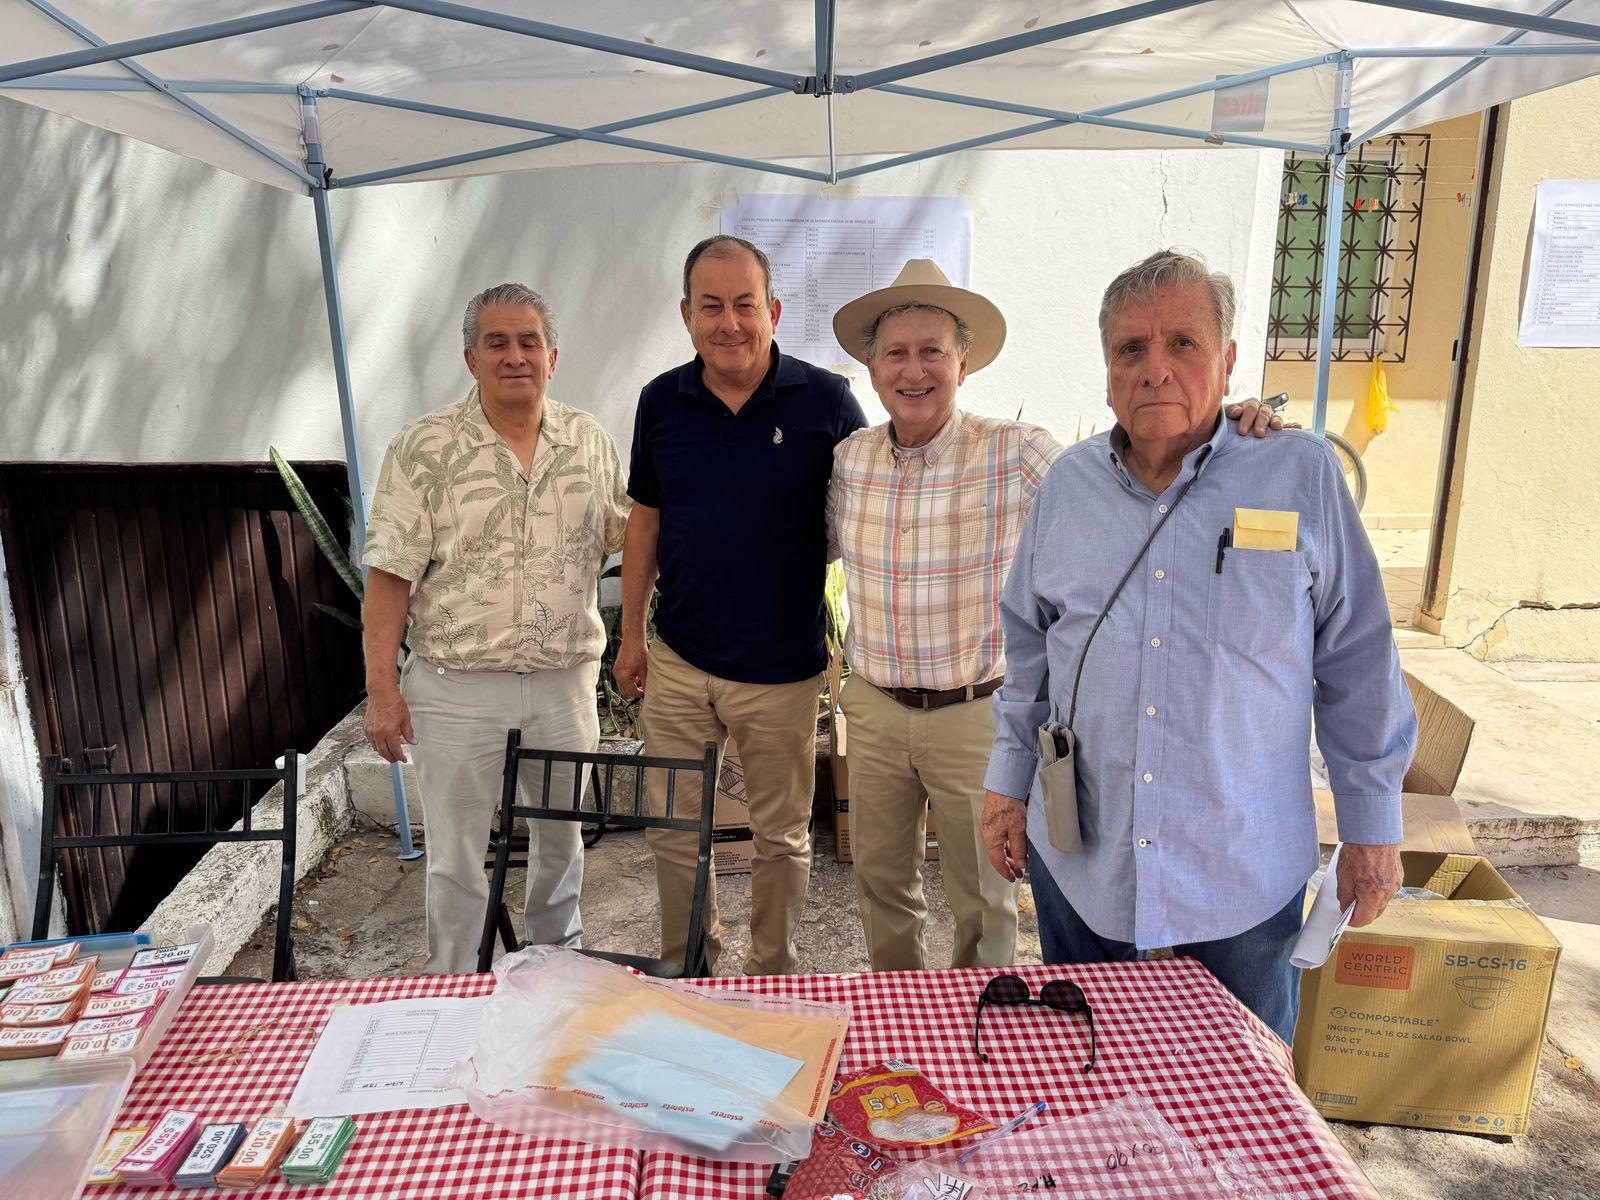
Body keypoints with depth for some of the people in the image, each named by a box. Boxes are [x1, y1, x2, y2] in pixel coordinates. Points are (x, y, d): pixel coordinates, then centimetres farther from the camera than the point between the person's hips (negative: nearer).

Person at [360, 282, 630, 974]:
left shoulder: (590, 442, 4)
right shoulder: (423, 449, -6)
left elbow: (632, 537, 12)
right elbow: (389, 575, -7)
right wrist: (381, 689, -11)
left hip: (566, 682, 3)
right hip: (457, 689, -3)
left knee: (562, 837, 19)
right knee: (456, 858, 9)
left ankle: (558, 959, 42)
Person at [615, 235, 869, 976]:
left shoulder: (825, 401, -8)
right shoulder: (662, 401, 2)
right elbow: (644, 521, 10)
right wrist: (631, 634, 9)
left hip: (782, 666, -3)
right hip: (677, 661, 3)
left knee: (782, 837, 13)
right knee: (673, 830, 15)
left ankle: (772, 976, 35)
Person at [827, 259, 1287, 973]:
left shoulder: (1012, 453, -13)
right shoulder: (850, 458, 0)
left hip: (976, 715, -3)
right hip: (874, 708, 4)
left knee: (983, 897, 14)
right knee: (880, 879, 20)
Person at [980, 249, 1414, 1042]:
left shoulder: (1302, 475, -7)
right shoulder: (1068, 484, 1)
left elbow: (1358, 662, -1)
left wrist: (1372, 826, 2)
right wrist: (1008, 785, 8)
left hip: (1245, 868, -2)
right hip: (1078, 856, 3)